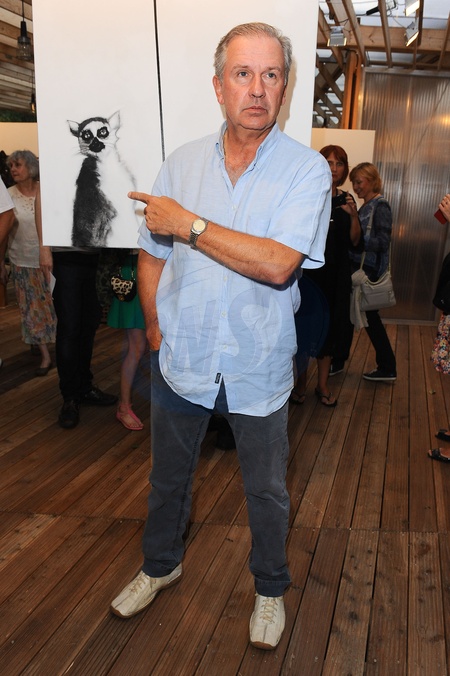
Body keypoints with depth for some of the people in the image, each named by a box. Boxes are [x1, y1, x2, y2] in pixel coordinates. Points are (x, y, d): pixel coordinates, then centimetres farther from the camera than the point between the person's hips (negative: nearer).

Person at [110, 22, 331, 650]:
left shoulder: (307, 169, -12)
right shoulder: (182, 163, -1)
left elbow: (277, 265, -26)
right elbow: (151, 256, 5)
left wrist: (188, 224, -21)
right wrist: (157, 332, -1)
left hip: (258, 369, -3)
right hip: (182, 361, 3)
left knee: (267, 492, 15)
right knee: (168, 475, 22)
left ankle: (270, 588, 42)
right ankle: (161, 565, 50)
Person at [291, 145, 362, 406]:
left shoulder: (346, 199, 8)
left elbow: (355, 243, 5)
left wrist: (353, 215, -9)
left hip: (336, 274, 5)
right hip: (308, 270, -4)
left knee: (330, 326, 9)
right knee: (304, 326, 1)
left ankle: (323, 384, 23)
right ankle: (301, 381, 20)